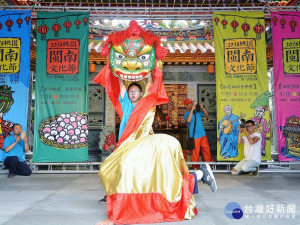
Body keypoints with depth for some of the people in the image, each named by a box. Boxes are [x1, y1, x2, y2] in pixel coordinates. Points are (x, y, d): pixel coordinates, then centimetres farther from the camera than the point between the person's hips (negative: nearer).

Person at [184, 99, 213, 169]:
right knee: (195, 152, 2)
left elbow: (206, 114, 15)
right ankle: (195, 167, 17)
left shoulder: (197, 111, 10)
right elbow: (188, 120, -28)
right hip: (194, 136, -6)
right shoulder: (186, 114, -8)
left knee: (207, 150, 13)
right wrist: (192, 110, -27)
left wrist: (202, 108, -2)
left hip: (203, 135, 6)